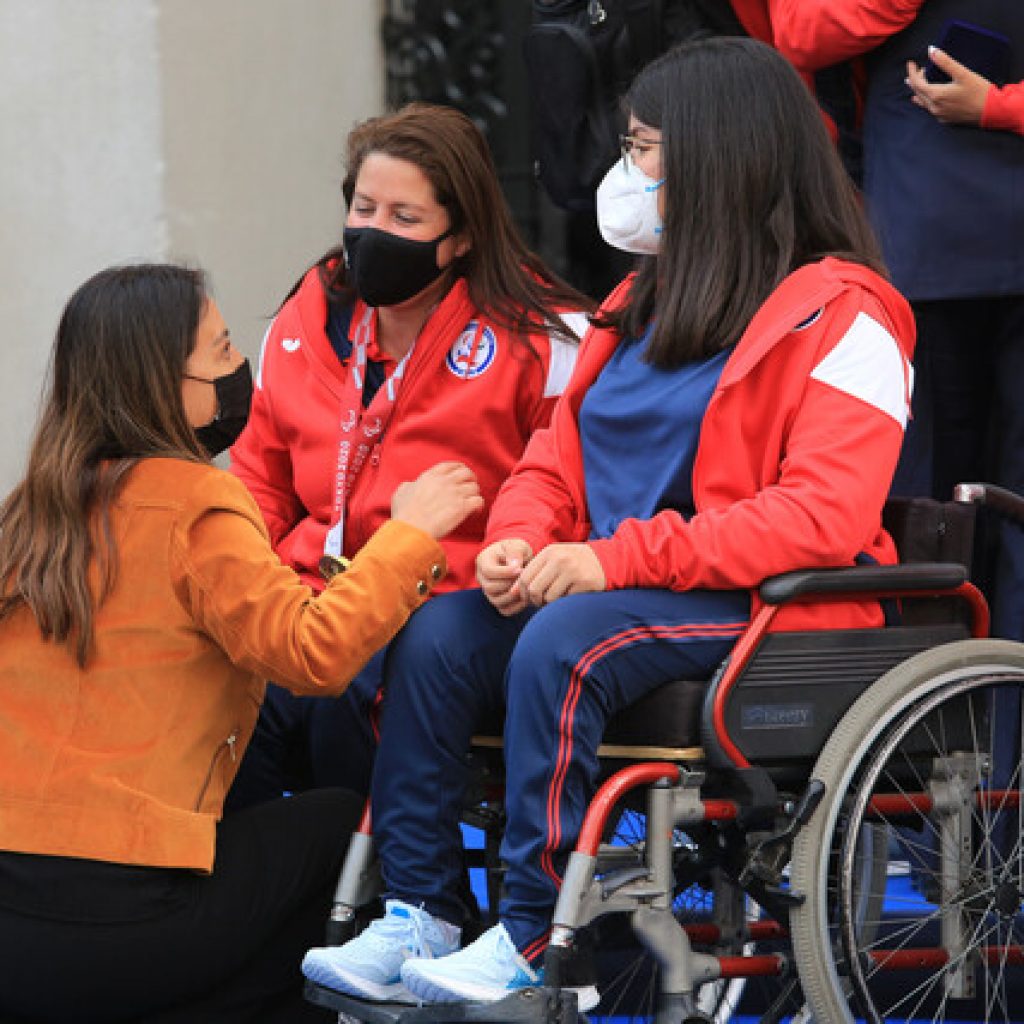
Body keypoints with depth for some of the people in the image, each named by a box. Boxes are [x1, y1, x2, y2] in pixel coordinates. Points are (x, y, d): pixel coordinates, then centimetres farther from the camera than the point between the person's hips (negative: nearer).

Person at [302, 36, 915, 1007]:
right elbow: (558, 452, 19)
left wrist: (616, 559, -23)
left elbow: (822, 518, -19)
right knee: (434, 636, -17)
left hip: (771, 607, -8)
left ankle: (534, 940, -28)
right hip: (614, 588, 8)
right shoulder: (645, 300, 19)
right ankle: (420, 917, -17)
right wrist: (517, 539, -6)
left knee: (562, 646, -33)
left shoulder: (839, 317, -8)